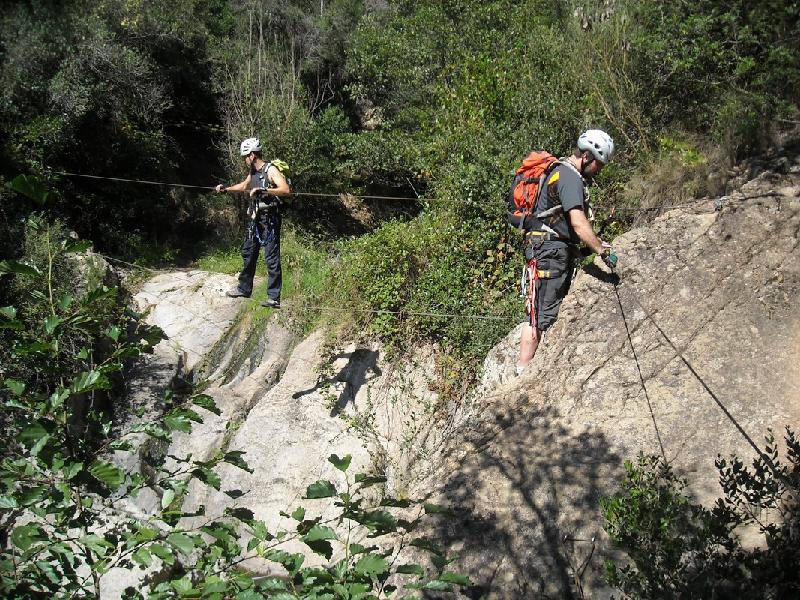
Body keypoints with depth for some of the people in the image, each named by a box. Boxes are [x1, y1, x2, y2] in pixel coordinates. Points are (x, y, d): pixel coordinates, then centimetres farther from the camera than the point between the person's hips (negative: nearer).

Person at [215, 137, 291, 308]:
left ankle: (274, 298, -6)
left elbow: (286, 190, -27)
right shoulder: (253, 172, 12)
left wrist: (262, 190, -33)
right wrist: (225, 189, 21)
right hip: (256, 219, 9)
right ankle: (244, 288, 33)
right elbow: (243, 186, 32)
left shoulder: (271, 170, -14)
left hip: (270, 220, -9)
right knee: (248, 253, 18)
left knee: (271, 258, -8)